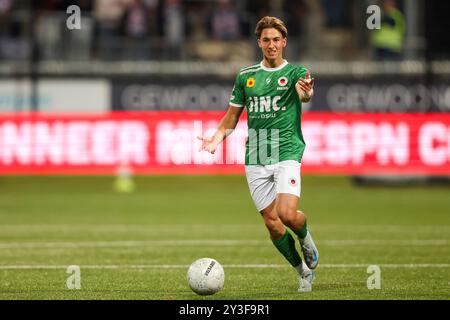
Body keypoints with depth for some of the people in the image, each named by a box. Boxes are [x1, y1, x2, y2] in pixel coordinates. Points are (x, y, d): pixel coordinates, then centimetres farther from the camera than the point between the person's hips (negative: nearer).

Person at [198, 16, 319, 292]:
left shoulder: (295, 72, 2)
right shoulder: (246, 76, 12)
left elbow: (304, 93, -22)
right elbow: (232, 116, 19)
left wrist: (306, 92, -46)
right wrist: (217, 138, 1)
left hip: (287, 153, -3)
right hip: (255, 159, 4)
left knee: (288, 214, -21)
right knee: (272, 222, 0)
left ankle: (306, 239, 13)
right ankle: (304, 271, 17)